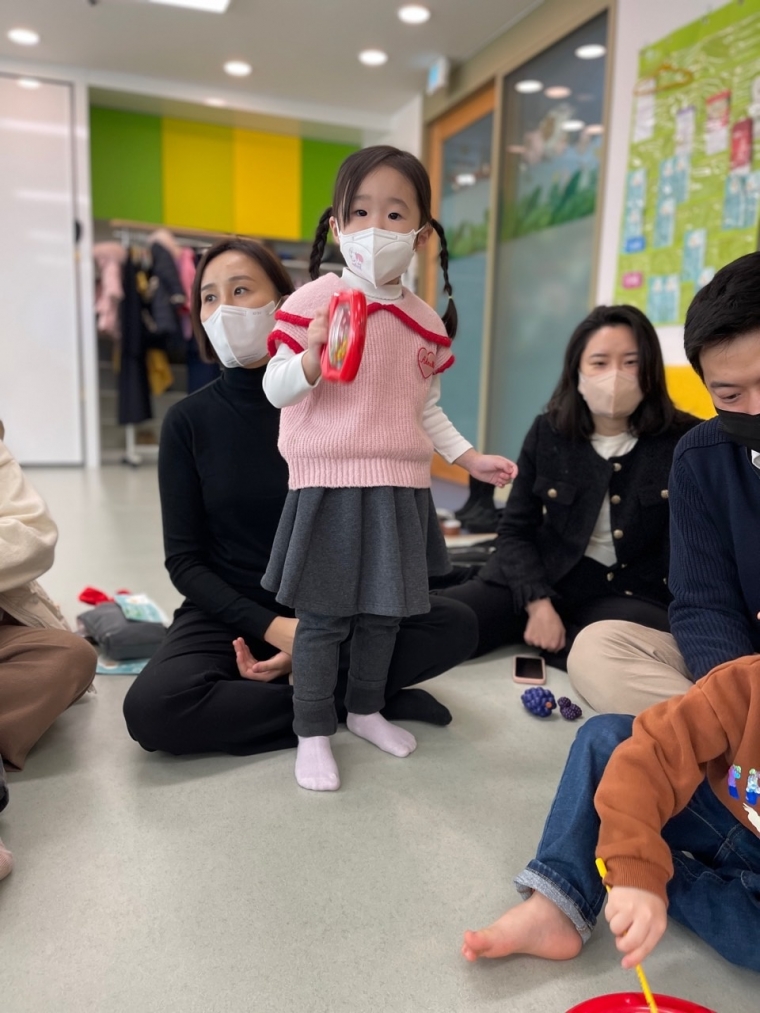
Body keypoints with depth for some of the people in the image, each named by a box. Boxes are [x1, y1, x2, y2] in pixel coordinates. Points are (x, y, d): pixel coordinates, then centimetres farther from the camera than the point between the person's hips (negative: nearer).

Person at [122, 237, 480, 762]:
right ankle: (349, 700, -12)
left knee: (456, 624, -20)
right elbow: (184, 559, -6)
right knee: (152, 709, -30)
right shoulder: (188, 420, -6)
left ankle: (291, 686, -14)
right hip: (230, 614, 0)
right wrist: (275, 628, -19)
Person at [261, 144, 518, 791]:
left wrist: (469, 458, 8)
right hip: (330, 485, -5)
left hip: (400, 488, 5)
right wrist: (313, 357, -26)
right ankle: (313, 732, 19)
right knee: (324, 615, 1)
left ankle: (367, 709, 36)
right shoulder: (314, 300, -6)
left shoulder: (428, 324, 8)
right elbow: (277, 391, -7)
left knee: (386, 610, 15)